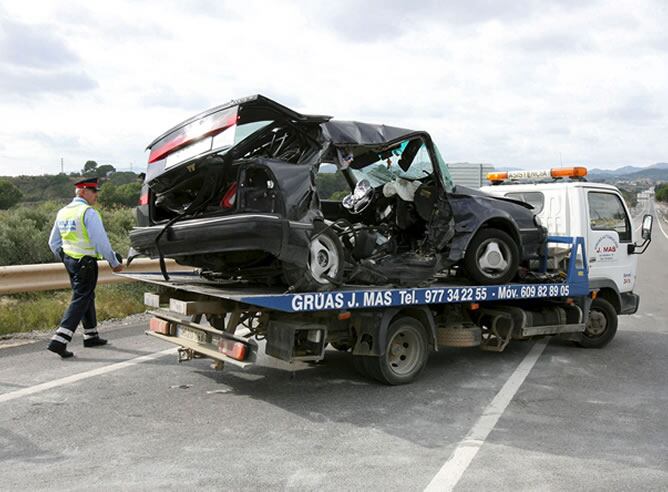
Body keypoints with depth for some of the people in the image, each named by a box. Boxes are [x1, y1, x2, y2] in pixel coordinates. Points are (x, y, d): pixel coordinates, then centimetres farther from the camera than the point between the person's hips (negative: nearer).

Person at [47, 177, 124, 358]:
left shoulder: (62, 212, 11)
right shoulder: (88, 212, -16)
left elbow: (53, 243, 16)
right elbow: (101, 242, -18)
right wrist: (114, 263, -8)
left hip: (69, 260, 9)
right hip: (86, 263, -9)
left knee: (87, 297, 20)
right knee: (80, 300, -5)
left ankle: (91, 336, 29)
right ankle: (59, 341, -11)